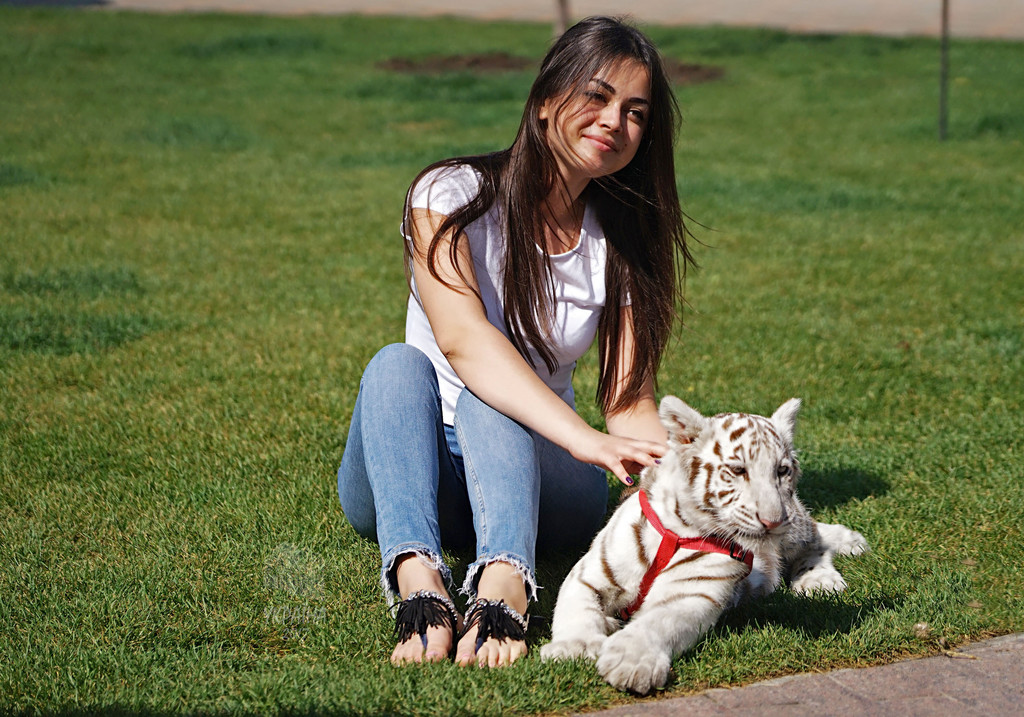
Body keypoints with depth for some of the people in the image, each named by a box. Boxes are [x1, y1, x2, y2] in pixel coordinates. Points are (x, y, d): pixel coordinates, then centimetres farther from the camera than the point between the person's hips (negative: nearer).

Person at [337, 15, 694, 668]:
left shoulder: (623, 245, 0)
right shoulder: (452, 194, -11)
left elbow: (630, 401, -7)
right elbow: (461, 337, -28)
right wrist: (583, 437, -43)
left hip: (538, 473, 1)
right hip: (409, 483, -1)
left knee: (489, 400, -31)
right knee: (398, 365, -31)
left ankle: (504, 585, -57)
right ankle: (419, 581, -54)